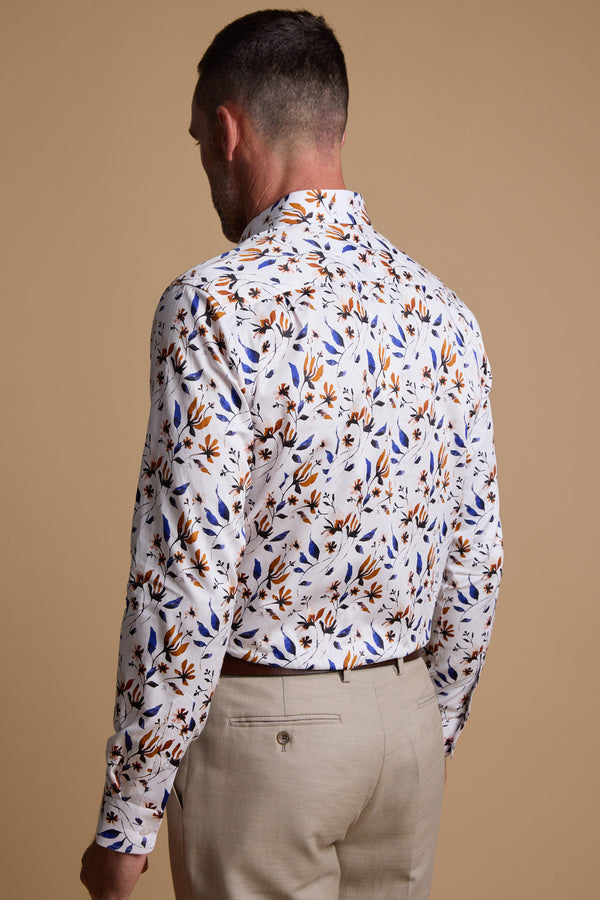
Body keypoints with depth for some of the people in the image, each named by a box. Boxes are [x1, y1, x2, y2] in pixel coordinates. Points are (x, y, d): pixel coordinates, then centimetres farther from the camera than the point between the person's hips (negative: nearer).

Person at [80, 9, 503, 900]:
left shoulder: (218, 304, -17)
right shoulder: (442, 310, 2)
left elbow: (188, 578, -20)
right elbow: (477, 564, 7)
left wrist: (127, 822, -12)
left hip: (263, 726, -6)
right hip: (408, 718, 6)